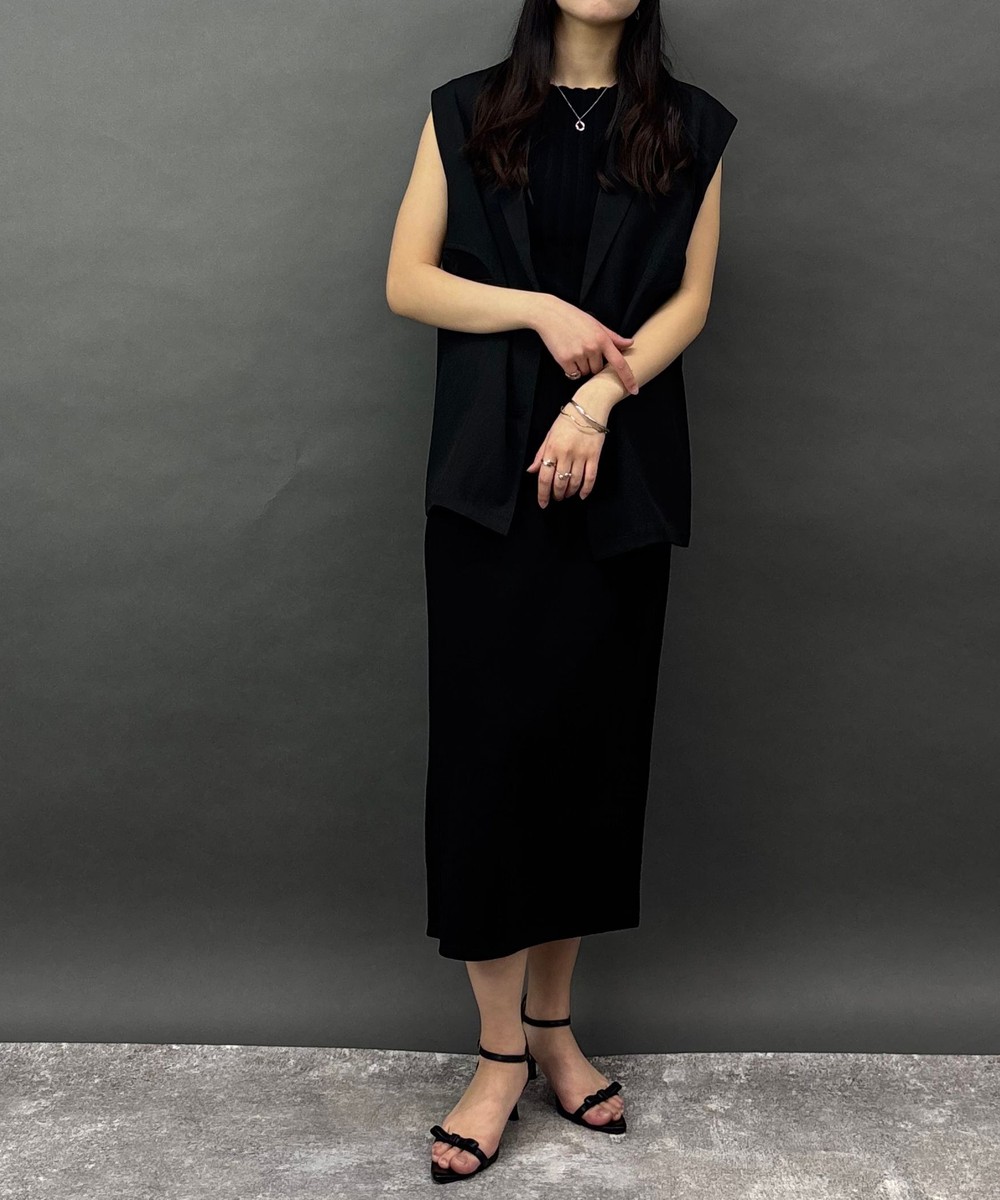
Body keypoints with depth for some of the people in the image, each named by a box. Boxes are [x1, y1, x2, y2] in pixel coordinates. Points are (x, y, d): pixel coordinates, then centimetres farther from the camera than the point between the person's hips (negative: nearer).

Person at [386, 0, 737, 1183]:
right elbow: (407, 281, 3)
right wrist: (544, 309, -11)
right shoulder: (466, 112, 8)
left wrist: (600, 395, -14)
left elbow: (689, 300, 2)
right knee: (486, 746, -4)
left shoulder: (689, 127, 8)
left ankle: (552, 1020, 19)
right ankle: (500, 1050, 6)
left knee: (592, 743, 5)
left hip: (619, 482, 1)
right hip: (486, 476, -1)